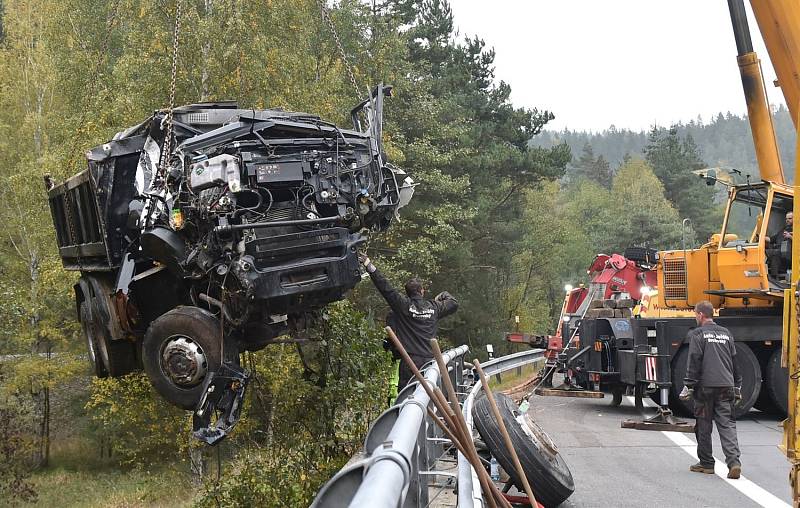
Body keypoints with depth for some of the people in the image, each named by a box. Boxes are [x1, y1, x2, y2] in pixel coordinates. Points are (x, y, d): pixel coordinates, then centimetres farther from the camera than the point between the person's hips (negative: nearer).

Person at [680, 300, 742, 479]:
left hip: (705, 386, -4)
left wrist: (688, 386, -4)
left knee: (703, 426, 7)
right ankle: (734, 461, -16)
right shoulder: (725, 333, 15)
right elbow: (735, 361, 18)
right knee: (727, 424, 0)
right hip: (726, 387, 5)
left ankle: (706, 463, 13)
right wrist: (737, 387, 24)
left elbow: (694, 362, -8)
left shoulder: (697, 334, -3)